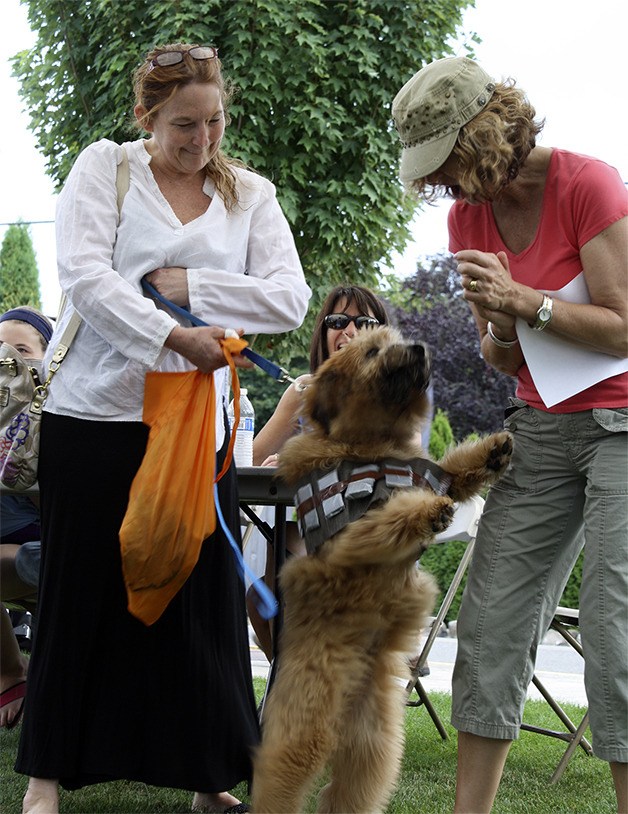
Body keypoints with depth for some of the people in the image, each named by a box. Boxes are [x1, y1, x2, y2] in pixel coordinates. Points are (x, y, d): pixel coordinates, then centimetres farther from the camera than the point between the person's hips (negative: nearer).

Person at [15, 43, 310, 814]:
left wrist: (190, 286, -12)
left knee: (203, 592, 4)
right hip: (95, 411, -2)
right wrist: (177, 338, -23)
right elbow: (84, 277, -12)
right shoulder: (104, 167, 1)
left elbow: (291, 298, -2)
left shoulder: (250, 193, 9)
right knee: (82, 591, 4)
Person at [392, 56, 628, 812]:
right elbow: (503, 359, 11)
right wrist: (499, 326, -11)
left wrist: (524, 300, -21)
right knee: (492, 621, 1)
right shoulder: (468, 217, 6)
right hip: (541, 429, 6)